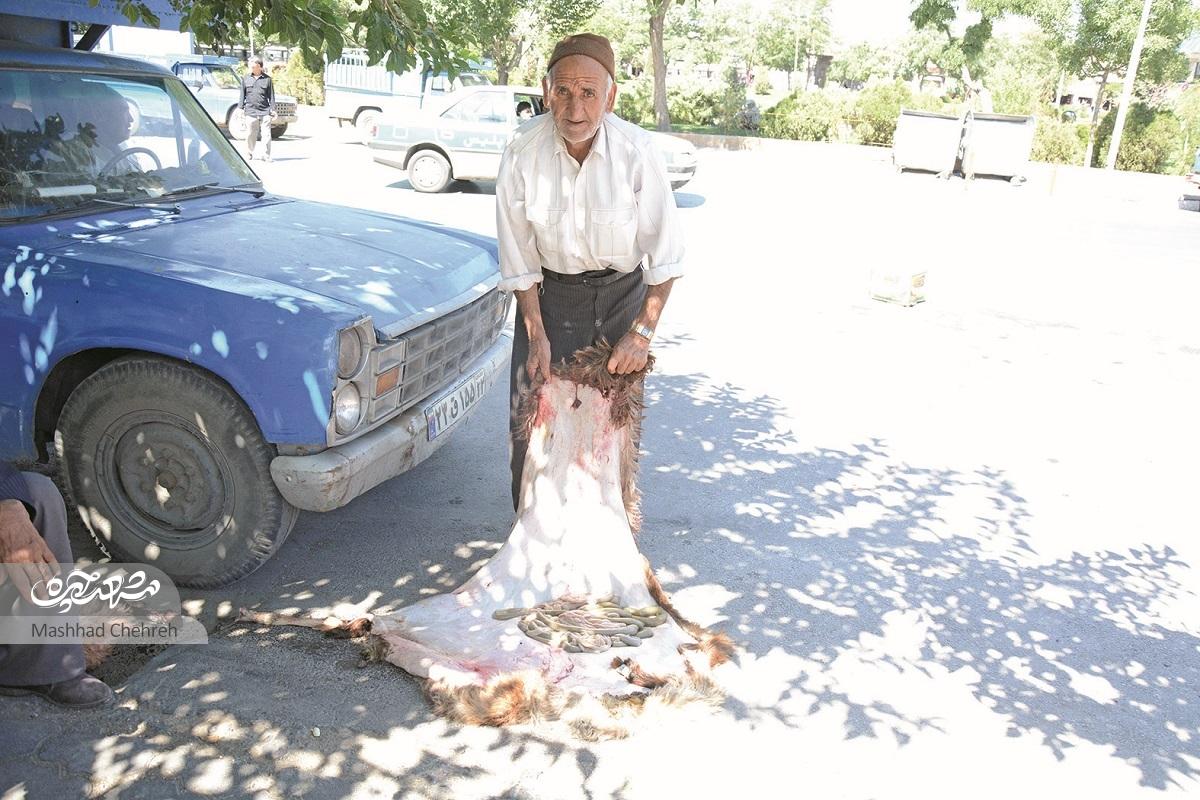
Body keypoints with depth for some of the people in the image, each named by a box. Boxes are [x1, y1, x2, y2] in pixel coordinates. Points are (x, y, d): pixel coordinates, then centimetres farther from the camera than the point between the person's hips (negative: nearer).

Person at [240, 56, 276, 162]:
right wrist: (241, 107, 8)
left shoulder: (267, 79, 6)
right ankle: (250, 154, 17)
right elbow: (243, 95, 14)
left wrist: (273, 109, 2)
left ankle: (266, 156, 1)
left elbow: (271, 95, 8)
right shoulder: (246, 79, 10)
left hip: (265, 112, -1)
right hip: (251, 112, 1)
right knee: (251, 134, 5)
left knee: (266, 134, -4)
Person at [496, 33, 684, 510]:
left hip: (621, 294, -1)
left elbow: (665, 253, -13)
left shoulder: (636, 152, -20)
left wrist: (643, 331, -17)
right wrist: (537, 335, -9)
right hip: (550, 294, 1)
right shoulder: (522, 155, -17)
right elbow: (518, 256, -9)